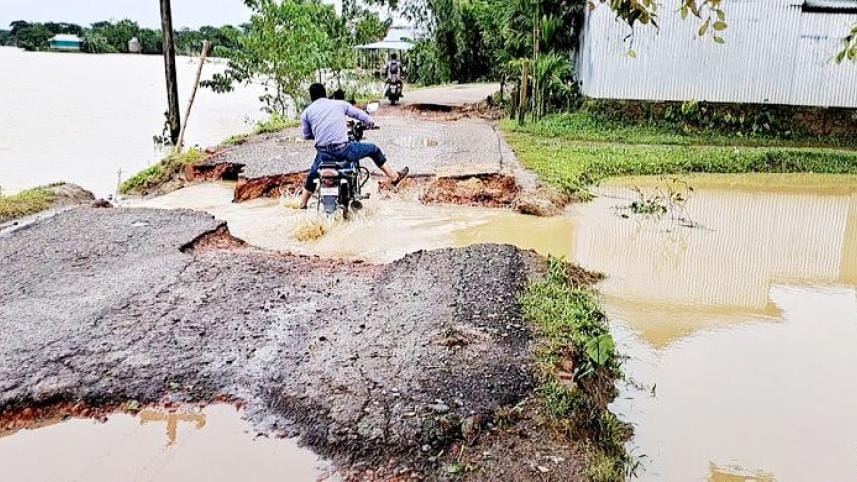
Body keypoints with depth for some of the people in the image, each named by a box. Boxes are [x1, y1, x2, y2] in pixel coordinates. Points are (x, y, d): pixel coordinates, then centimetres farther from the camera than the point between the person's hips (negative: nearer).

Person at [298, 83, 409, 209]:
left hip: (324, 153, 2)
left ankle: (303, 206, 34)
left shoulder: (306, 112, 8)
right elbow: (359, 113, 18)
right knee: (373, 149, 20)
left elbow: (306, 135, 15)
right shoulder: (340, 104, 8)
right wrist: (370, 123, 39)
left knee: (312, 176, 29)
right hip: (343, 149, -2)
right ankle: (394, 177, 27)